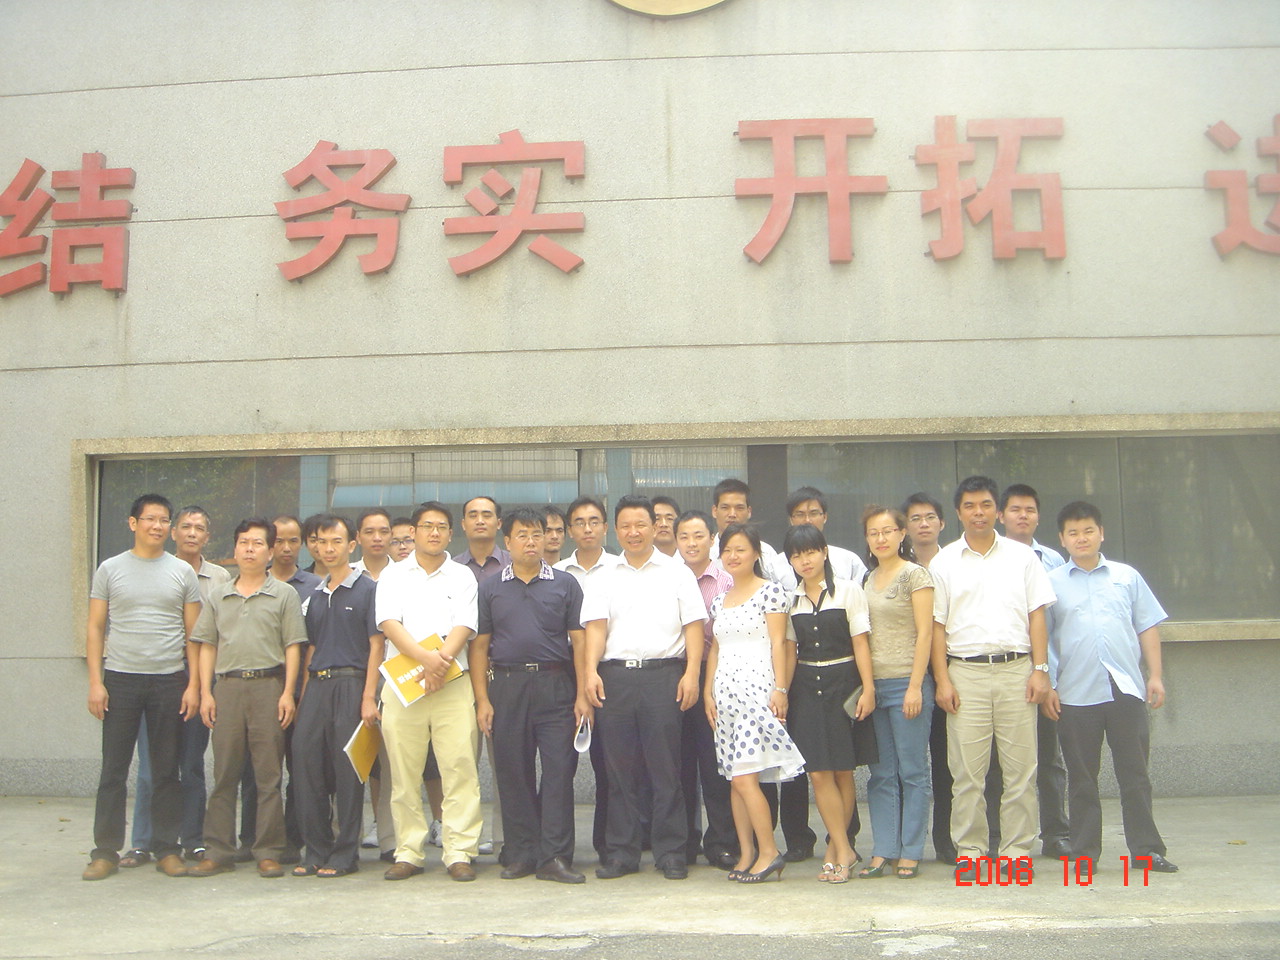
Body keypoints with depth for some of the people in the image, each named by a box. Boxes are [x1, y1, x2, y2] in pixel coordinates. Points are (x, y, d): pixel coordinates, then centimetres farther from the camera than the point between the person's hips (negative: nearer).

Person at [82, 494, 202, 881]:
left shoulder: (183, 572, 6)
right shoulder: (110, 569, 6)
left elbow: (193, 633, 6)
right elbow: (95, 628, 5)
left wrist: (193, 684, -2)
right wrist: (95, 681, -4)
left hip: (169, 681, 0)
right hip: (120, 680, 0)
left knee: (166, 770, 6)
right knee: (114, 769, 3)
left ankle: (166, 849, 14)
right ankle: (106, 850, 12)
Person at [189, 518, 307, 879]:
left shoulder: (284, 594, 6)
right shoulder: (219, 598, 16)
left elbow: (293, 647, 2)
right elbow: (207, 646, 15)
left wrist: (288, 693, -7)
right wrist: (206, 693, 5)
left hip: (268, 685, -3)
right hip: (227, 687, 3)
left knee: (268, 774, 0)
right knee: (224, 773, 6)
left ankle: (269, 853, 7)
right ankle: (217, 852, 13)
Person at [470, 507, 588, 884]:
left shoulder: (565, 584, 8)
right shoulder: (490, 588, 10)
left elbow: (579, 641, 5)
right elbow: (479, 645, 9)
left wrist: (582, 695, -4)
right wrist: (482, 700, 0)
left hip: (555, 685, -1)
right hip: (506, 686, 1)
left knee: (559, 771, -5)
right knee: (513, 773, 6)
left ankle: (554, 856, 0)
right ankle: (520, 854, 16)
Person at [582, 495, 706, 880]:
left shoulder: (677, 573, 10)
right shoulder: (604, 579, 15)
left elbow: (693, 625, 3)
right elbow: (596, 627, 5)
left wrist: (691, 672, -8)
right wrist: (591, 670, -10)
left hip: (664, 674, -2)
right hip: (614, 676, 2)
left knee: (666, 768, -1)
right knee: (620, 768, 4)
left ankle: (671, 853, 8)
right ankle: (621, 853, 13)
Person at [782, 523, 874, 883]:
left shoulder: (848, 591, -1)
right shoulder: (791, 600, 9)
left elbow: (860, 642, -4)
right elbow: (790, 648, 11)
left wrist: (868, 688, -9)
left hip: (842, 684, -3)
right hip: (806, 688, 3)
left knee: (843, 772, 5)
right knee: (818, 773, -3)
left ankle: (835, 849, 17)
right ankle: (844, 850, 6)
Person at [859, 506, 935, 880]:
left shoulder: (915, 575, -5)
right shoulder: (868, 579, 14)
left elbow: (924, 633, -9)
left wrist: (915, 687, -15)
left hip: (906, 683, -6)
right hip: (874, 684, 6)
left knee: (912, 771, 1)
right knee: (881, 773, 8)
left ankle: (911, 852, 8)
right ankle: (883, 850, 13)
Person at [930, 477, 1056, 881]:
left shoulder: (1022, 556, 10)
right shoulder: (944, 563, 8)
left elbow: (1037, 616, 8)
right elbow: (937, 625, 5)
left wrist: (1040, 669, -1)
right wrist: (942, 680, -2)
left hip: (1016, 669, 1)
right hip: (965, 671, 0)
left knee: (1020, 768, 2)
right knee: (967, 770, 0)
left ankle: (1017, 848, 12)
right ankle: (970, 850, 10)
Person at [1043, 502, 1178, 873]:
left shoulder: (1127, 577, 9)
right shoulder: (1052, 583, 4)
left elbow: (1147, 627, 11)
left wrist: (1155, 675, 4)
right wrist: (1047, 687, -2)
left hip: (1126, 689, 1)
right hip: (1075, 695, -1)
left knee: (1135, 774, 6)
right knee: (1082, 779, 7)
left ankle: (1146, 849, 16)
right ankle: (1084, 852, 15)